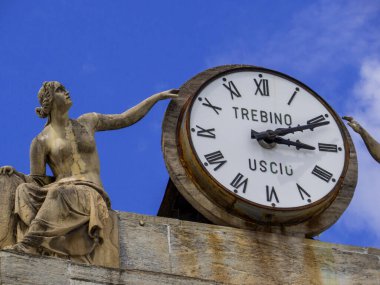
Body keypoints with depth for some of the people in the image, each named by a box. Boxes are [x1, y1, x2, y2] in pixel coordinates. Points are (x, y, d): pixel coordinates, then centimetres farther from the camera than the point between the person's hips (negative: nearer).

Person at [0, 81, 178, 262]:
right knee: (24, 191, -32)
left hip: (90, 194, 0)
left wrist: (158, 97, 28)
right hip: (57, 194, 0)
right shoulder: (41, 141, 12)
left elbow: (126, 119, 27)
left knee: (61, 193, -37)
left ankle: (27, 245, -50)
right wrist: (15, 174, -8)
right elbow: (36, 182, 12)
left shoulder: (86, 122, 20)